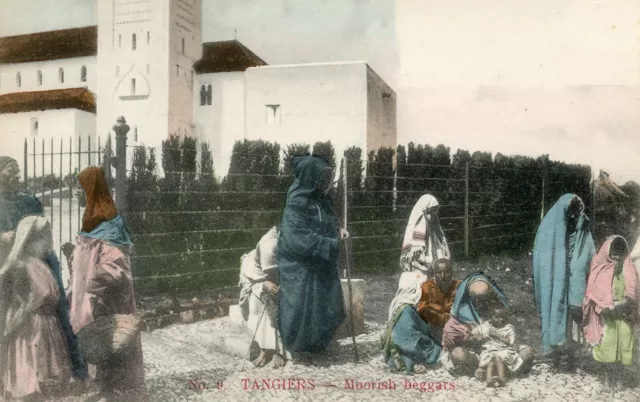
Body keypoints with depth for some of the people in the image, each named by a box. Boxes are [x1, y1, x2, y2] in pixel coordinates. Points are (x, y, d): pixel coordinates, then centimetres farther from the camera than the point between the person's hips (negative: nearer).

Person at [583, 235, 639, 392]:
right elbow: (595, 292, -3)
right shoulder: (600, 267, -2)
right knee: (606, 346, -4)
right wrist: (606, 307, -17)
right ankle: (607, 376, 9)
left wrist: (624, 304, -16)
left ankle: (619, 377, 14)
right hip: (605, 315, -2)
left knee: (622, 345, 0)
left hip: (623, 316, 2)